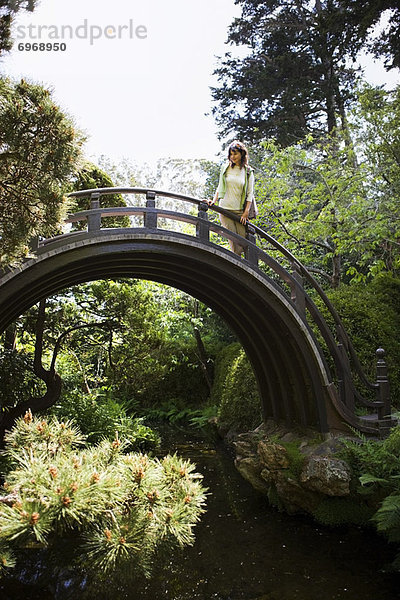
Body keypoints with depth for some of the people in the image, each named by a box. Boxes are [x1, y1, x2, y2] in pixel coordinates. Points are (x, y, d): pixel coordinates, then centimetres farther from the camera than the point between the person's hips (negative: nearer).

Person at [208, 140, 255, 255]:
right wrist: (214, 201, 2)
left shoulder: (248, 171, 4)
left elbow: (250, 194, 2)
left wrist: (246, 212, -5)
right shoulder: (225, 168, 7)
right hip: (225, 209, 0)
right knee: (233, 240, -8)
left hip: (240, 211, 0)